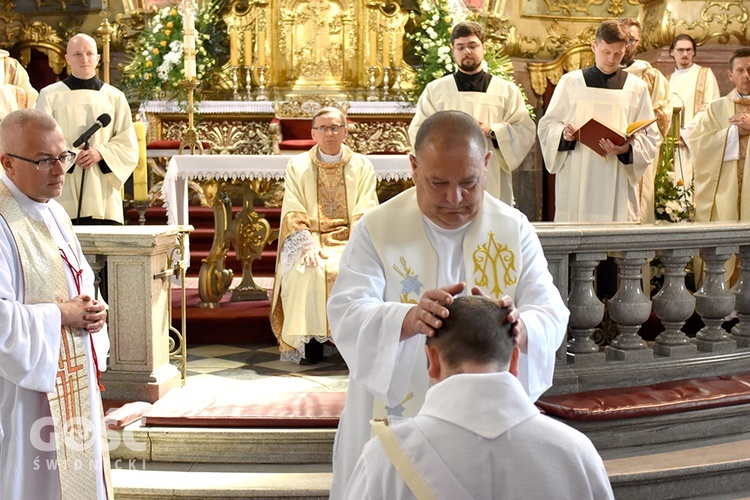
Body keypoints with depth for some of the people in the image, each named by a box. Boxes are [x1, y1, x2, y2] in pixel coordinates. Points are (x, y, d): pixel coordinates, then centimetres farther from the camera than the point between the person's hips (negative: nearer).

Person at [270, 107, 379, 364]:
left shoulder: (362, 166, 12)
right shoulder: (297, 166, 11)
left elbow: (366, 214, 1)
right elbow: (292, 213, 0)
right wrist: (308, 245, -17)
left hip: (349, 240, 0)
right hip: (310, 239, 0)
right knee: (307, 272, -32)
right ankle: (310, 340, -20)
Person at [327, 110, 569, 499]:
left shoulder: (515, 229, -3)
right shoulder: (377, 229, -8)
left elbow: (551, 316, -10)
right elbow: (347, 315, -20)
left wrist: (519, 328, -35)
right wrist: (410, 318, -40)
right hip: (393, 424, -1)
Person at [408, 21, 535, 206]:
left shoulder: (507, 90, 12)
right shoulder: (435, 90, 12)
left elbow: (526, 131, 4)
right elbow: (417, 132, 5)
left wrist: (492, 130, -11)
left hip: (492, 182, 0)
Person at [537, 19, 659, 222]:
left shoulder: (637, 88, 10)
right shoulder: (571, 81, 9)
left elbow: (650, 136, 5)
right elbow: (547, 126, 7)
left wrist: (628, 150, -15)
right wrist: (564, 135, -14)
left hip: (616, 182, 0)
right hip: (575, 181, 0)